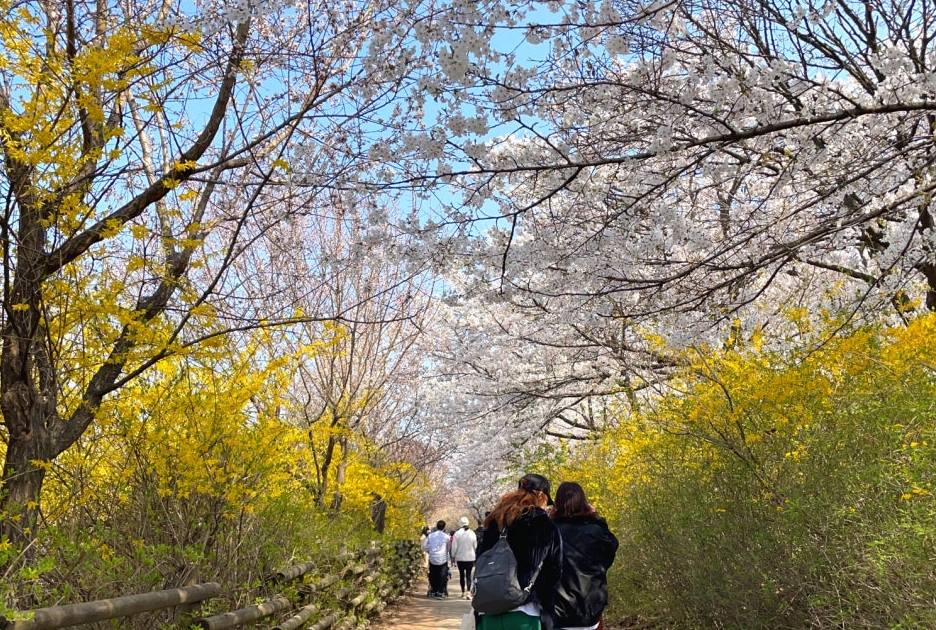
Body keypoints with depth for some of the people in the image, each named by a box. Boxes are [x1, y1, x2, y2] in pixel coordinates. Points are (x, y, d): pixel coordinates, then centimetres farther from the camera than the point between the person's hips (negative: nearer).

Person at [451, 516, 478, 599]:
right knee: (468, 575, 2)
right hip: (470, 557, 1)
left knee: (462, 575, 11)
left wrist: (453, 556, 6)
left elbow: (454, 547, -7)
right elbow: (475, 546, 6)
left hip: (460, 558, -1)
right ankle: (468, 592, -12)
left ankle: (463, 593, 16)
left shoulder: (457, 533, -11)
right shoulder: (472, 533, -4)